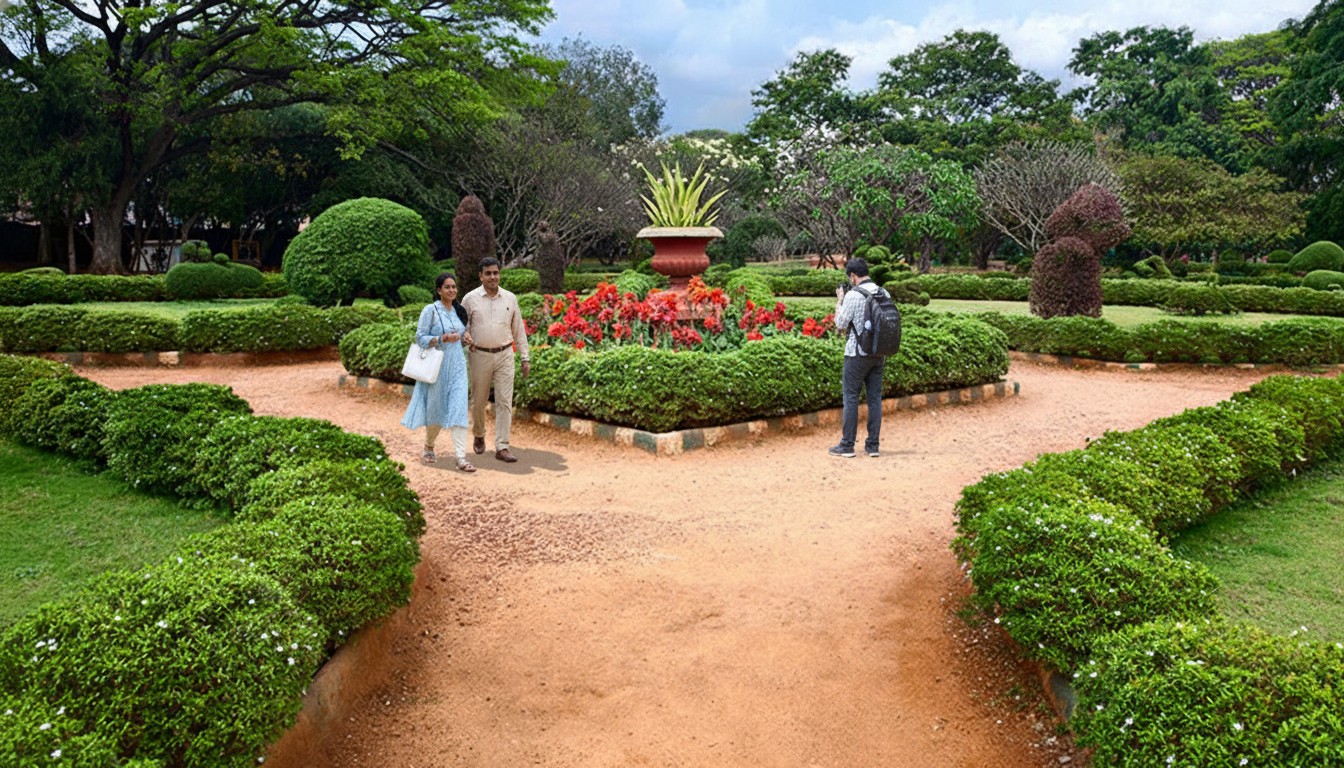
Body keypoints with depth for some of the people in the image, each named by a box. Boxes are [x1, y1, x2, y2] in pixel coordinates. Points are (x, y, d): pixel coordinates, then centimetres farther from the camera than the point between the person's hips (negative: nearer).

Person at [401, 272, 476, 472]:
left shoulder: (459, 310, 10)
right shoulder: (430, 310, -7)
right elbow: (420, 338, -9)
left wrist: (465, 336, 2)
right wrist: (442, 338, -22)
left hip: (457, 365, 4)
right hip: (437, 366, -4)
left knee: (459, 408, -7)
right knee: (436, 409, 8)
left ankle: (461, 458, -11)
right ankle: (429, 448, 33)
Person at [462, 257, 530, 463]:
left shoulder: (510, 299, 5)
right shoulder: (471, 299, 0)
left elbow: (519, 330, 9)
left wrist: (525, 358, 6)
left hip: (505, 355, 1)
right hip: (480, 355, -1)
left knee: (504, 401, -4)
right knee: (478, 401, 10)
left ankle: (502, 447, -1)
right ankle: (478, 437, 34)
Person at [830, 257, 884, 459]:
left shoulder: (853, 295, -13)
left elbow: (841, 324, -8)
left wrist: (840, 301, 4)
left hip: (858, 354, -6)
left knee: (850, 397, 1)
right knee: (875, 397, 8)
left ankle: (847, 446, 3)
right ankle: (873, 445, 11)